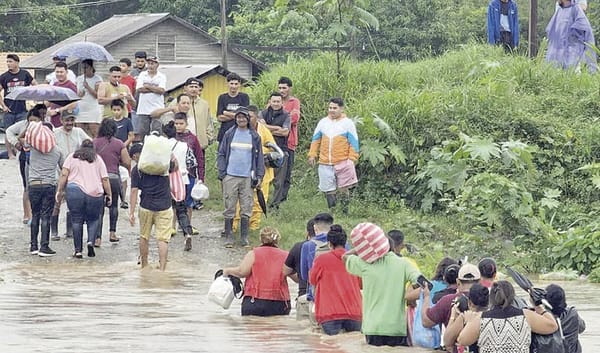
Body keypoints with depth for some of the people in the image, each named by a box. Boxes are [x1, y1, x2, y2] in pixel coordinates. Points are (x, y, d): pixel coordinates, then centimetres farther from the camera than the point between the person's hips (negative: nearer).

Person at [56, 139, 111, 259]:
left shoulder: (72, 157, 15)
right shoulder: (98, 159, 17)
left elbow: (64, 175, 3)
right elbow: (105, 179, 8)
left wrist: (59, 191, 5)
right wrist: (109, 195, 11)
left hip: (75, 191, -1)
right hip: (95, 194, 1)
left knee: (77, 220, 6)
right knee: (93, 220, 17)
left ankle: (78, 250, 5)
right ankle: (91, 242, -5)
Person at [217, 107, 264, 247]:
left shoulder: (254, 136, 8)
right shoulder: (229, 134, 5)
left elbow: (259, 157, 11)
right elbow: (221, 154, 7)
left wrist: (259, 175, 4)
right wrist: (222, 173, -2)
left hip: (247, 177, 1)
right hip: (231, 176, -1)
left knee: (246, 208, 2)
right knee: (229, 208, 1)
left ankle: (244, 237, 9)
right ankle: (228, 237, 6)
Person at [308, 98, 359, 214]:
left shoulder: (347, 123, 1)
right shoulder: (323, 122, 11)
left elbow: (354, 143, 1)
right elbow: (315, 140, 18)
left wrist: (352, 159, -7)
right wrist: (312, 155, 9)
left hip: (343, 163, -3)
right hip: (325, 164, 3)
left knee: (344, 189, -2)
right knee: (328, 191, 4)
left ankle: (345, 211, 5)